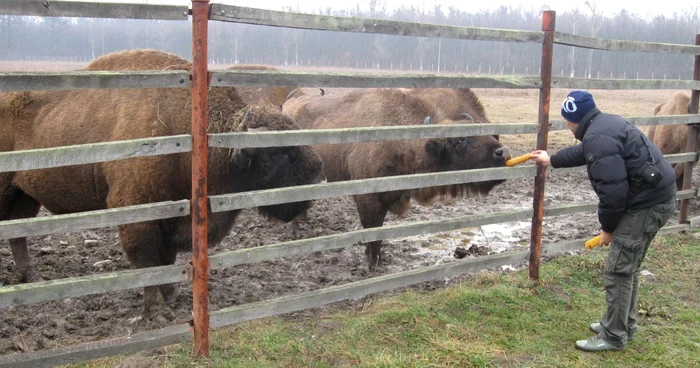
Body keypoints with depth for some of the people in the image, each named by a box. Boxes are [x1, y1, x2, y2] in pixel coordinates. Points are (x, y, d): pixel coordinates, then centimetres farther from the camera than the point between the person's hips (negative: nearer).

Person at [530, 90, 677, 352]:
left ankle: (614, 336, 8)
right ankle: (623, 324, 32)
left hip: (647, 203, -11)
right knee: (628, 266, 20)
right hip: (657, 195, 11)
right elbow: (582, 152, 35)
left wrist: (607, 227, -11)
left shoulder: (598, 139, -21)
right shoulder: (604, 124, 13)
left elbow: (613, 191, -25)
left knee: (618, 270, -3)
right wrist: (552, 160, 48)